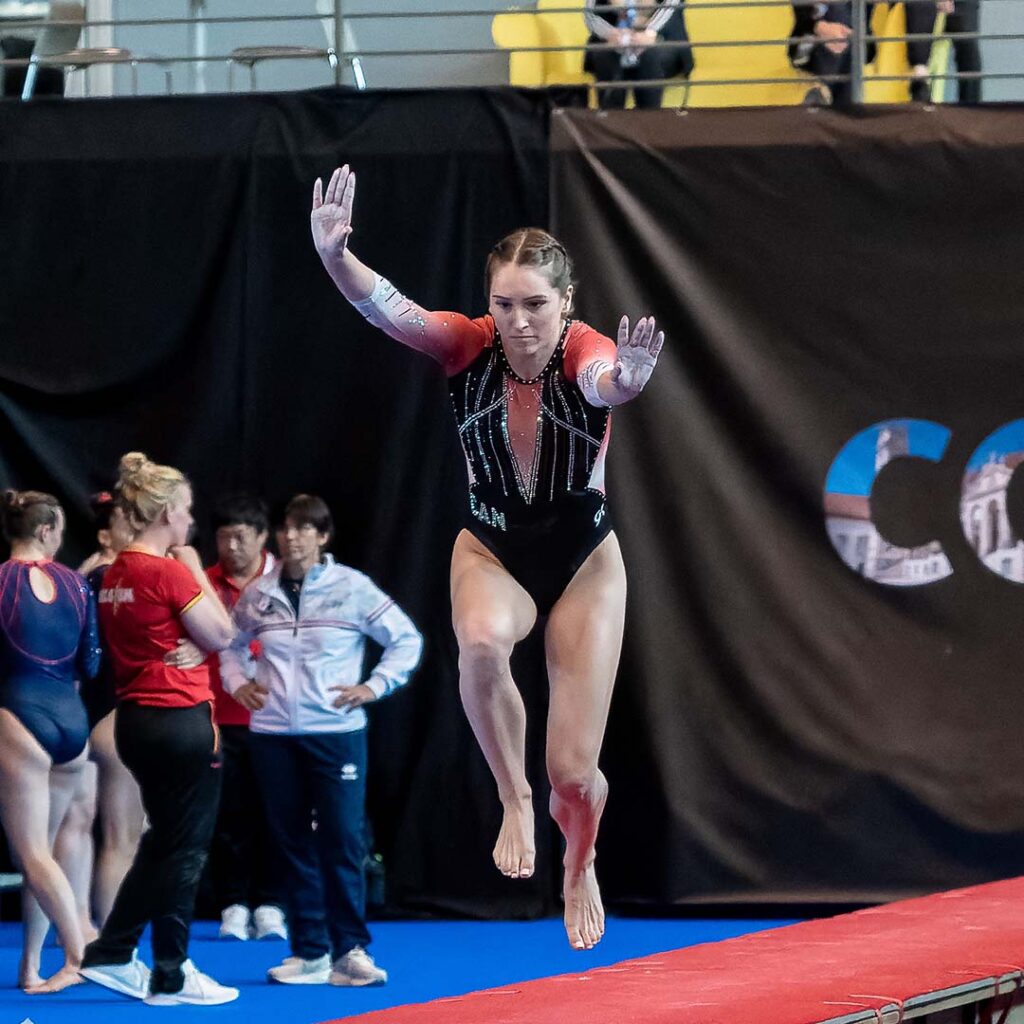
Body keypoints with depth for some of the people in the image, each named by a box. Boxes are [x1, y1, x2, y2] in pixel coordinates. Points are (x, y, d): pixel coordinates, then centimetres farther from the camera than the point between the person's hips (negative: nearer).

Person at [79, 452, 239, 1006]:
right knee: (186, 849, 2)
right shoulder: (169, 571, -17)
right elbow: (221, 633, -11)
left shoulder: (116, 574, 9)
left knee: (163, 841, 19)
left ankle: (111, 955, 18)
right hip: (181, 718, -9)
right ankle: (171, 977, 7)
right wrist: (196, 569, -5)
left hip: (136, 718, 9)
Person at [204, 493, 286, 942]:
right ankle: (234, 906, 10)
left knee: (270, 812, 3)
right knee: (228, 813, 3)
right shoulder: (206, 584, 1)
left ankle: (269, 906, 10)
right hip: (221, 718, 0)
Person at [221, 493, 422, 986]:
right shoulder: (258, 594, 5)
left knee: (342, 842, -7)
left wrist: (375, 686, -6)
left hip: (336, 733, -3)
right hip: (272, 736, 3)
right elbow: (231, 644, 23)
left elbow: (406, 639, 3)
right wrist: (237, 683, 6)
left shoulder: (352, 589, -4)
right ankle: (310, 953, 11)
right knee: (293, 844, 6)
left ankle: (349, 950, -2)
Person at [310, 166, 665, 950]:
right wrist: (335, 255, -56)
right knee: (482, 641, -38)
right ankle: (514, 798, -13)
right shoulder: (470, 345, -18)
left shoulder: (585, 352, -24)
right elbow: (389, 310, -36)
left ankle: (581, 866, 36)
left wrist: (626, 381, -74)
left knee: (575, 773, 0)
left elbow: (605, 380, -49)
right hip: (490, 547, 1)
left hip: (583, 558, -1)